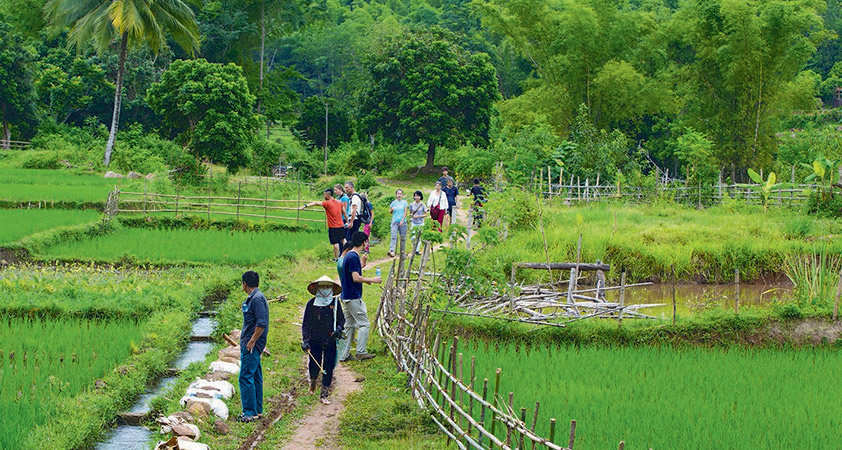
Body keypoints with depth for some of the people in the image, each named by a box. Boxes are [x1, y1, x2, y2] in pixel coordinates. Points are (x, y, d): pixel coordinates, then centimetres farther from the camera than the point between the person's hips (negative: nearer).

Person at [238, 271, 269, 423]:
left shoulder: (257, 299, -16)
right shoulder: (252, 298, 15)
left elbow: (262, 323, -22)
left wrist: (251, 341, -20)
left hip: (252, 345, -10)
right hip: (250, 344, 10)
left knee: (246, 377, -11)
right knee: (255, 377, 13)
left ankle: (250, 412, -10)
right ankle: (257, 410, 19)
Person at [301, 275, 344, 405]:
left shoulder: (335, 303, 5)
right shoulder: (311, 303, -1)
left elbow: (342, 319, 13)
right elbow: (305, 323, 1)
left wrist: (339, 329, -8)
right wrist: (305, 340, -7)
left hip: (330, 341, 2)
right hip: (315, 340, -2)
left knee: (328, 368, 1)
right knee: (314, 366, -2)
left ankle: (324, 395, 11)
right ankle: (313, 381, 34)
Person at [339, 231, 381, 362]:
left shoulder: (348, 256, 14)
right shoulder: (354, 257, -17)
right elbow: (356, 278, -22)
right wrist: (372, 280, -12)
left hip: (346, 296, 10)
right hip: (353, 297, -10)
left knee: (350, 326, 12)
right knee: (364, 324, -4)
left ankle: (344, 355, 12)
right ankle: (361, 352, -3)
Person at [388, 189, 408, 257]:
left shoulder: (404, 202, 5)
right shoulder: (393, 202, 7)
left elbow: (405, 212, 0)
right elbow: (390, 212, 14)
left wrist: (402, 220, -9)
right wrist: (392, 209, -10)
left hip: (402, 222, 0)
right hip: (395, 221, 0)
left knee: (403, 237, 5)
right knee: (394, 236, -15)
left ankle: (402, 251, 17)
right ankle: (391, 251, -27)